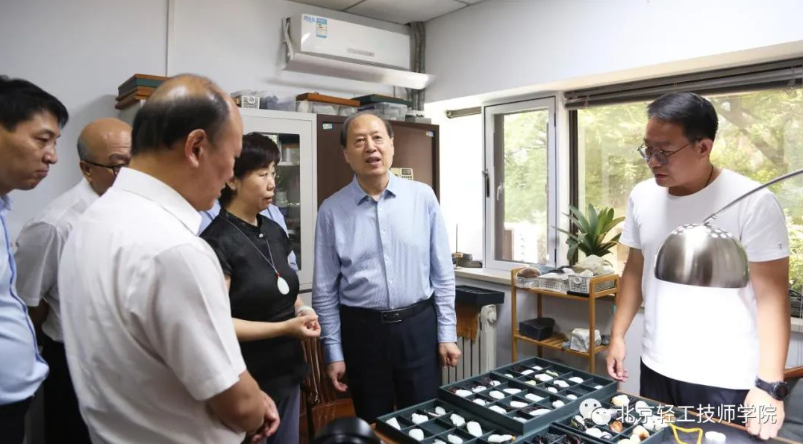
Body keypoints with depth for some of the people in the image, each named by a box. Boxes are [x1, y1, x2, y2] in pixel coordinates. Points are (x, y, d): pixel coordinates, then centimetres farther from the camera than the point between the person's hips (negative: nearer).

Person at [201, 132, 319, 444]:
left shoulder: (275, 231, 6)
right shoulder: (217, 242, -17)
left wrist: (301, 310, -3)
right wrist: (285, 328, -23)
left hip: (287, 374, 7)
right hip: (248, 383, -7)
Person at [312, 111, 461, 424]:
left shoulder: (423, 197, -4)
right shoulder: (332, 210, -5)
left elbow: (442, 273, 0)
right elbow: (325, 289, 0)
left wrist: (446, 334, 1)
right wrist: (333, 351, 1)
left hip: (418, 326, 0)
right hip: (362, 330, 0)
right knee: (373, 427, 17)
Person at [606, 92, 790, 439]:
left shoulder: (753, 203, -14)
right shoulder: (642, 197, 1)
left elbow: (772, 298, -14)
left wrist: (769, 385, -19)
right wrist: (618, 335, 7)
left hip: (726, 383, -4)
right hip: (656, 370, 5)